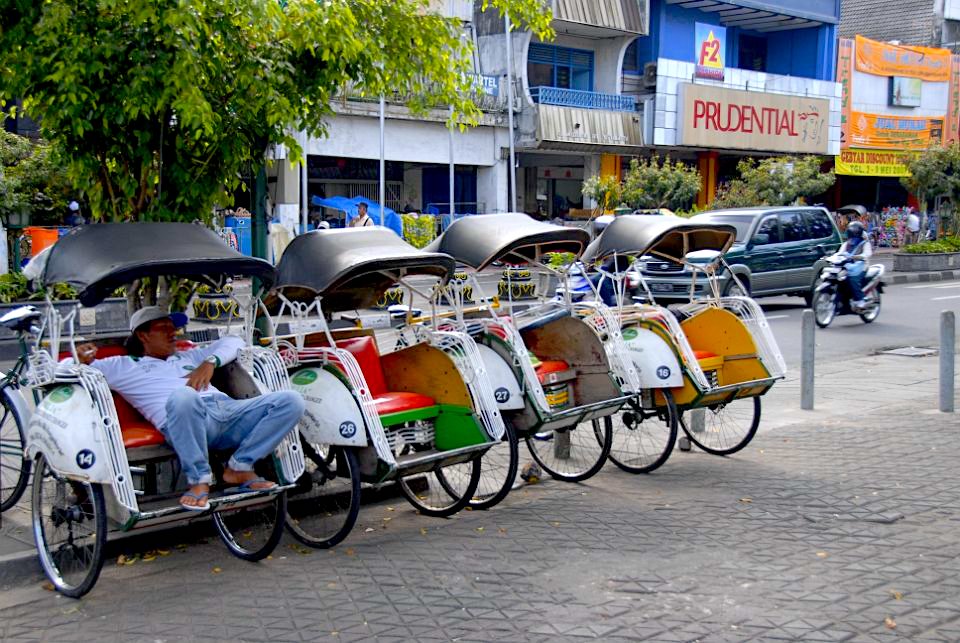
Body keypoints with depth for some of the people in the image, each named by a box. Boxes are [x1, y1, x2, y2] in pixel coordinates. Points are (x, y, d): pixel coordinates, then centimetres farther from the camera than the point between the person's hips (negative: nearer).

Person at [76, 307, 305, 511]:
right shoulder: (124, 365, 25)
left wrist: (210, 362, 15)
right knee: (183, 396, -43)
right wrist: (82, 359, -4)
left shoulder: (188, 357, 39)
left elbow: (233, 342, 35)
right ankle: (199, 479, -24)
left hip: (226, 408, 5)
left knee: (291, 400, -16)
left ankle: (239, 468, -9)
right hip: (185, 419, -5)